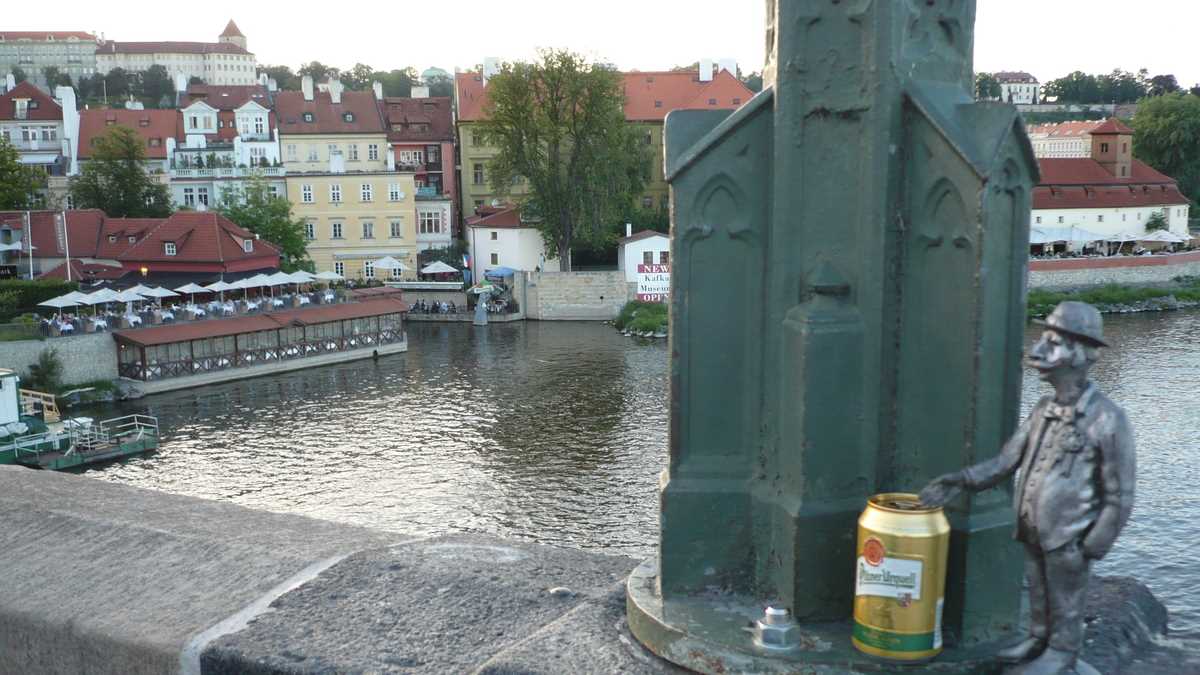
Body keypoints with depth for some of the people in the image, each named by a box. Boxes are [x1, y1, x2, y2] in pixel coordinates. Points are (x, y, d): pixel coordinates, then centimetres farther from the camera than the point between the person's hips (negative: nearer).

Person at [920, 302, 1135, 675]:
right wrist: (960, 481, -11)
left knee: (1065, 602, 12)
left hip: (1068, 539, -6)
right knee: (1038, 594, 22)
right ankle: (1039, 640, 41)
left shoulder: (1108, 420, -19)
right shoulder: (1044, 410, 1)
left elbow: (1118, 497, -15)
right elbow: (1006, 460, 1)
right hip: (1034, 534, 6)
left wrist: (1091, 549, -14)